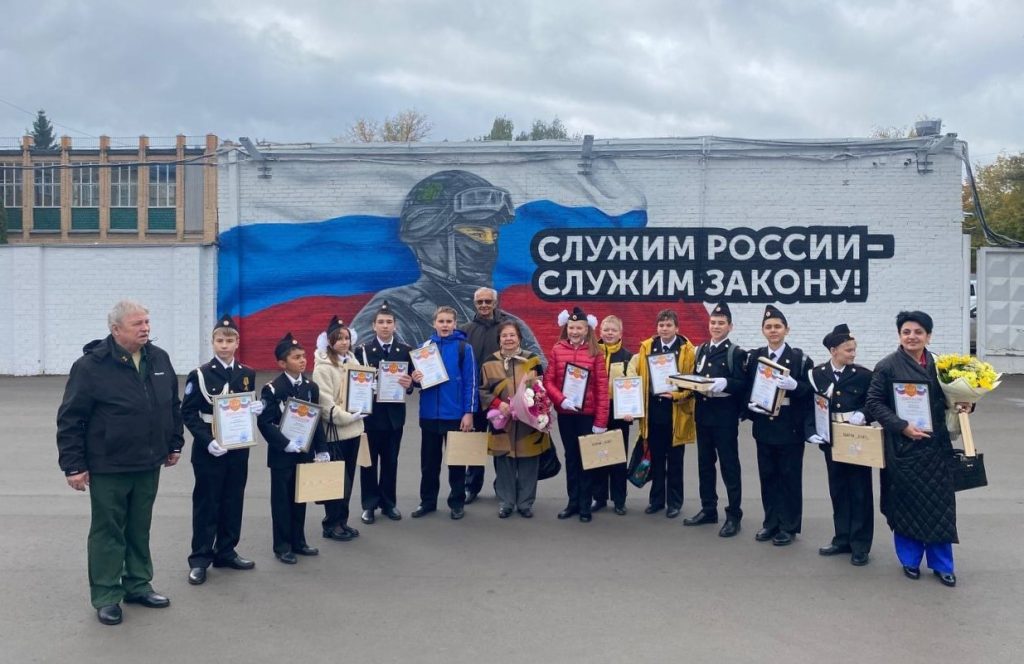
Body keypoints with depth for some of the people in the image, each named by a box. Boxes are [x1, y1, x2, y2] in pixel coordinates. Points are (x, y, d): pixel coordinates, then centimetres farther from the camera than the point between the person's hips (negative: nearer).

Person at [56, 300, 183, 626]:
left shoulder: (159, 359, 3)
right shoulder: (91, 366, -14)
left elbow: (173, 405, 15)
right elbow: (70, 419, -11)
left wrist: (175, 443, 15)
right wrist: (73, 465, -12)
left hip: (148, 465, 5)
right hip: (107, 467, -5)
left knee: (140, 529, 16)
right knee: (108, 531, 7)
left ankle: (138, 585, 30)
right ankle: (106, 596, 18)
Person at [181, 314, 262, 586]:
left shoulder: (247, 375, 7)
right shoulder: (200, 375, -7)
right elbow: (188, 413, -8)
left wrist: (256, 409, -9)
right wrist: (207, 440, -20)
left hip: (238, 447, 4)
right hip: (208, 449, -4)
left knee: (233, 501, 11)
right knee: (206, 503, 2)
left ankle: (226, 552, 24)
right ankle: (199, 559, 10)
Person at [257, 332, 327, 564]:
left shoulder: (311, 387, 5)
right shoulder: (272, 389, -12)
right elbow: (264, 423, -15)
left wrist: (322, 449, 4)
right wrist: (285, 444, -20)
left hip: (305, 452, 5)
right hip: (281, 454, -5)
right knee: (282, 499, 5)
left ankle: (298, 541, 25)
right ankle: (282, 546, 14)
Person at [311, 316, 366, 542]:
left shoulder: (352, 361, 11)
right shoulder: (323, 367, -10)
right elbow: (325, 401, -16)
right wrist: (346, 417, -20)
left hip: (353, 429, 7)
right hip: (334, 430, -7)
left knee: (348, 478, 11)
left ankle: (342, 521, 21)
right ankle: (332, 524, 9)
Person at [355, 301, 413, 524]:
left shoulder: (405, 351, 4)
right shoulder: (363, 350, -2)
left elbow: (411, 379, 4)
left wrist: (409, 384, -18)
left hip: (394, 414, 2)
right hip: (370, 413, -2)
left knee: (390, 461, 11)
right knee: (369, 461, 6)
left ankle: (389, 503, 22)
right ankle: (369, 505, 15)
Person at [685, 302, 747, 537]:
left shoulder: (736, 353, -6)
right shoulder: (701, 350, 12)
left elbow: (743, 385, -13)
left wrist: (725, 383, -30)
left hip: (725, 415, -6)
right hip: (703, 413, 6)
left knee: (729, 465, 0)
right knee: (705, 463, 13)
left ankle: (734, 515, 8)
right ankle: (708, 509, 24)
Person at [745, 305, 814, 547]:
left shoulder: (799, 358, -4)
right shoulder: (754, 357, 7)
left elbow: (811, 390, -7)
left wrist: (794, 385, -25)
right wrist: (750, 405, -9)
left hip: (790, 429, -4)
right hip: (764, 427, 4)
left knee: (790, 477, 4)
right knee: (767, 476, 11)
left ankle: (789, 527, 14)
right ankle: (771, 523, 22)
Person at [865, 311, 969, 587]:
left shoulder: (938, 366, 4)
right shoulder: (887, 366, -6)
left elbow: (948, 399, 15)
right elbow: (873, 403, -6)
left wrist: (961, 406, -6)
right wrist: (902, 426, -15)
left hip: (935, 446, 3)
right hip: (902, 446, -3)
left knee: (939, 504, 6)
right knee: (906, 504, 6)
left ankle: (942, 564, 20)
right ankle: (910, 561, 23)